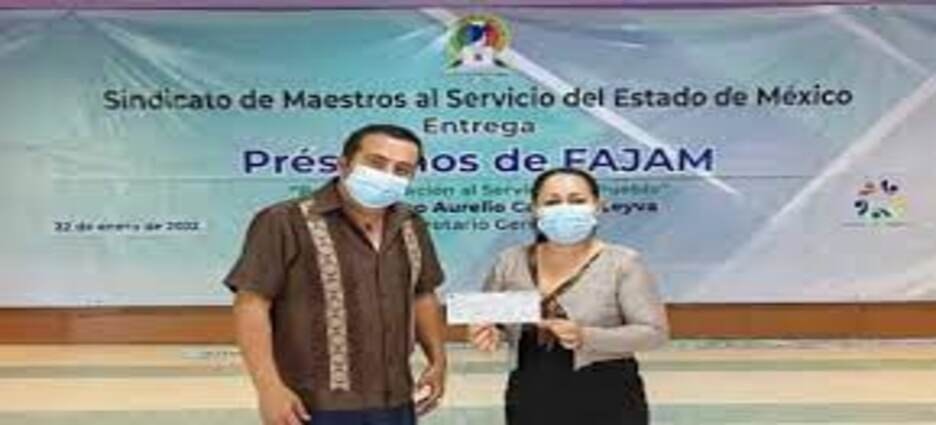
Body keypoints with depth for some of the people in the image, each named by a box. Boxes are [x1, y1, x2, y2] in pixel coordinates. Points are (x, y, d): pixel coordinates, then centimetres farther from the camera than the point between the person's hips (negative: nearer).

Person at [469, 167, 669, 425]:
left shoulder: (622, 263, -8)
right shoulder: (511, 262, 3)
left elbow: (654, 332, -11)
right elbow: (486, 320, 13)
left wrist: (587, 337, -24)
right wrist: (490, 333, -11)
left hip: (606, 402, -4)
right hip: (531, 402, 4)